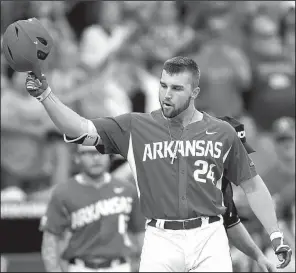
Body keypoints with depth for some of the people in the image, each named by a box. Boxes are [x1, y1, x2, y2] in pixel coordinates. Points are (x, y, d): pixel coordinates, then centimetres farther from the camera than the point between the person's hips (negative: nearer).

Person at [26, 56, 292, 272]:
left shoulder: (222, 132, 8)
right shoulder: (135, 127, 5)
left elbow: (252, 185, 14)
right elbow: (81, 130, -3)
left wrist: (275, 235, 10)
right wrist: (44, 94, -16)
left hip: (209, 237, 0)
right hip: (160, 240, 0)